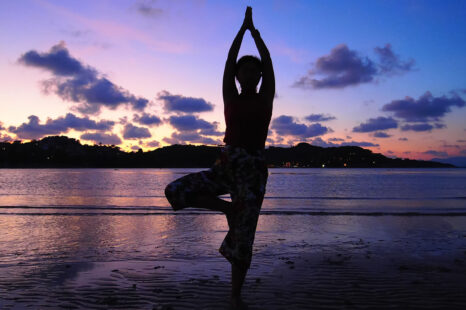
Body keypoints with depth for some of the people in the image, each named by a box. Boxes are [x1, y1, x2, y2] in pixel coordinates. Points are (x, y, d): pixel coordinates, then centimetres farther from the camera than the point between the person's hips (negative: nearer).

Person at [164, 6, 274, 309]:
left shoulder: (265, 99, 8)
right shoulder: (230, 97, 9)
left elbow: (268, 61, 6)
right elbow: (231, 59, 7)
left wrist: (254, 31, 16)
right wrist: (243, 27, 14)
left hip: (254, 169, -2)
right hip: (227, 165, 2)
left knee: (243, 238, -3)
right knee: (175, 191, -17)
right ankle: (229, 208, -1)